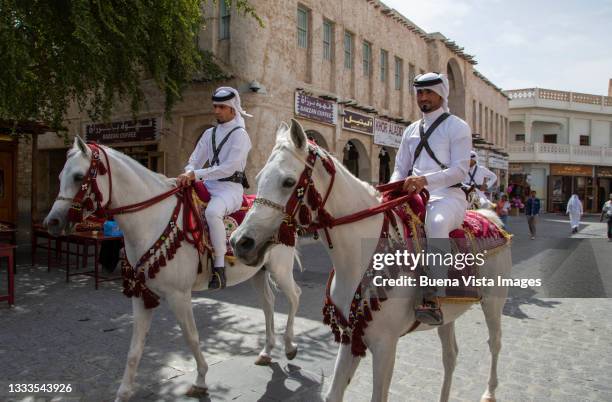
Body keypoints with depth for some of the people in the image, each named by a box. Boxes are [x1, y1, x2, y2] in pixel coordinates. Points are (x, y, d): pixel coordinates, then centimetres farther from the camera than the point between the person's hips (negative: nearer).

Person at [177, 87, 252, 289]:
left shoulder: (240, 134, -5)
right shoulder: (210, 133, 17)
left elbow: (229, 167, -17)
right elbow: (195, 159, 13)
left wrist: (197, 174, -22)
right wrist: (188, 173, -11)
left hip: (230, 187, -7)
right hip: (209, 185, 7)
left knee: (212, 212, -36)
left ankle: (219, 269, -29)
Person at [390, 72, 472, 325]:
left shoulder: (457, 127, 6)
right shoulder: (411, 131, 23)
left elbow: (460, 170, -7)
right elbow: (400, 168, 20)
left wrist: (425, 179, -23)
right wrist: (395, 187, -4)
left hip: (447, 194, -5)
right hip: (414, 195, 6)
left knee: (436, 222, -39)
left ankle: (432, 299, -42)